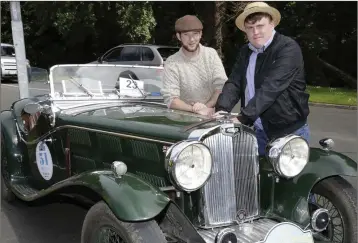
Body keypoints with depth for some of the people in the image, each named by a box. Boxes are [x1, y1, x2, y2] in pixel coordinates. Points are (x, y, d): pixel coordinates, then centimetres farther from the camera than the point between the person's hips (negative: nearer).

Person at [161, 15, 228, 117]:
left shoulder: (211, 54, 4)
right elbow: (170, 99, -10)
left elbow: (222, 86, -1)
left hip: (213, 114, 2)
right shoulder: (171, 63, -3)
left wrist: (207, 106, -16)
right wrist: (194, 109, -24)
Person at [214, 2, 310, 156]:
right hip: (257, 130, 6)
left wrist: (242, 118, -32)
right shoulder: (245, 52, 9)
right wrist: (222, 109, -20)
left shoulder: (288, 48, -14)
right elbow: (234, 82, -1)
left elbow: (271, 87, -25)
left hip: (289, 130, -6)